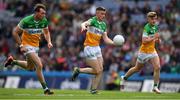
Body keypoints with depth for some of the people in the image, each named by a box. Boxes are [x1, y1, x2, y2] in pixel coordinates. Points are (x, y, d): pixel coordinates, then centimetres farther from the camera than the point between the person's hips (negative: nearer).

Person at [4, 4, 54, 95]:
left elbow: (46, 32, 11)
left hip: (36, 45, 7)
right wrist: (21, 45, -20)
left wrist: (49, 42, -7)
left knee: (30, 67, 22)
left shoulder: (44, 21, -8)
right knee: (39, 65, -20)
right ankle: (45, 89, -14)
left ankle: (12, 61, 43)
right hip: (27, 45, -7)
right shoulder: (26, 21, -24)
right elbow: (15, 32, -15)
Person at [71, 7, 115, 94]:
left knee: (100, 70, -1)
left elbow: (106, 39, 11)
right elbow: (85, 23, -33)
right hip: (89, 48, -8)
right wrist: (83, 26, -58)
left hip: (97, 48, 8)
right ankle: (78, 70, 7)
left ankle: (93, 90, 4)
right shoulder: (93, 20, -10)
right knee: (97, 71, -10)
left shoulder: (103, 25, 12)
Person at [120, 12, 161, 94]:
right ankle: (124, 78, 38)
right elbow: (144, 41, -29)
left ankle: (155, 87, -5)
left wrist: (157, 39, 1)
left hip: (152, 51, 6)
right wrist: (154, 37, -30)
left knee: (157, 67, -13)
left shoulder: (155, 27, 4)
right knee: (137, 68, 13)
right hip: (144, 52, -6)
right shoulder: (147, 27, -22)